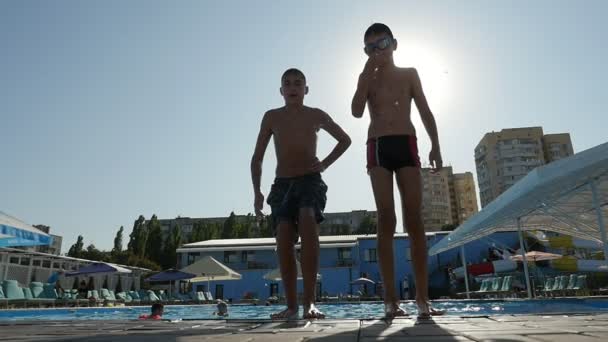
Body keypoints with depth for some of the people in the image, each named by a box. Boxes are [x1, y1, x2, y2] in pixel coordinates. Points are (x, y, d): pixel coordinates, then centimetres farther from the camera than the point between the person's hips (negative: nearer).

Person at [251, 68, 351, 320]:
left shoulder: (316, 116, 9)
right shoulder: (272, 117, 11)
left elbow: (345, 140, 22)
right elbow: (257, 157, 12)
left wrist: (325, 164, 6)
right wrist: (257, 192, 1)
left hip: (310, 180, -2)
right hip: (282, 183, 2)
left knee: (308, 221, -30)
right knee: (284, 239, -14)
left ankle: (309, 301, -29)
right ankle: (291, 305, -7)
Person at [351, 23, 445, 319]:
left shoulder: (409, 74, 18)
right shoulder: (367, 78, 17)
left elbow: (425, 111, 11)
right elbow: (357, 112, -1)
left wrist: (435, 146, -2)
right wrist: (368, 72, 1)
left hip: (407, 144, 0)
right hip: (377, 148, 0)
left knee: (414, 220, -8)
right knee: (386, 220, -8)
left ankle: (422, 299, -6)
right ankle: (391, 299, -7)